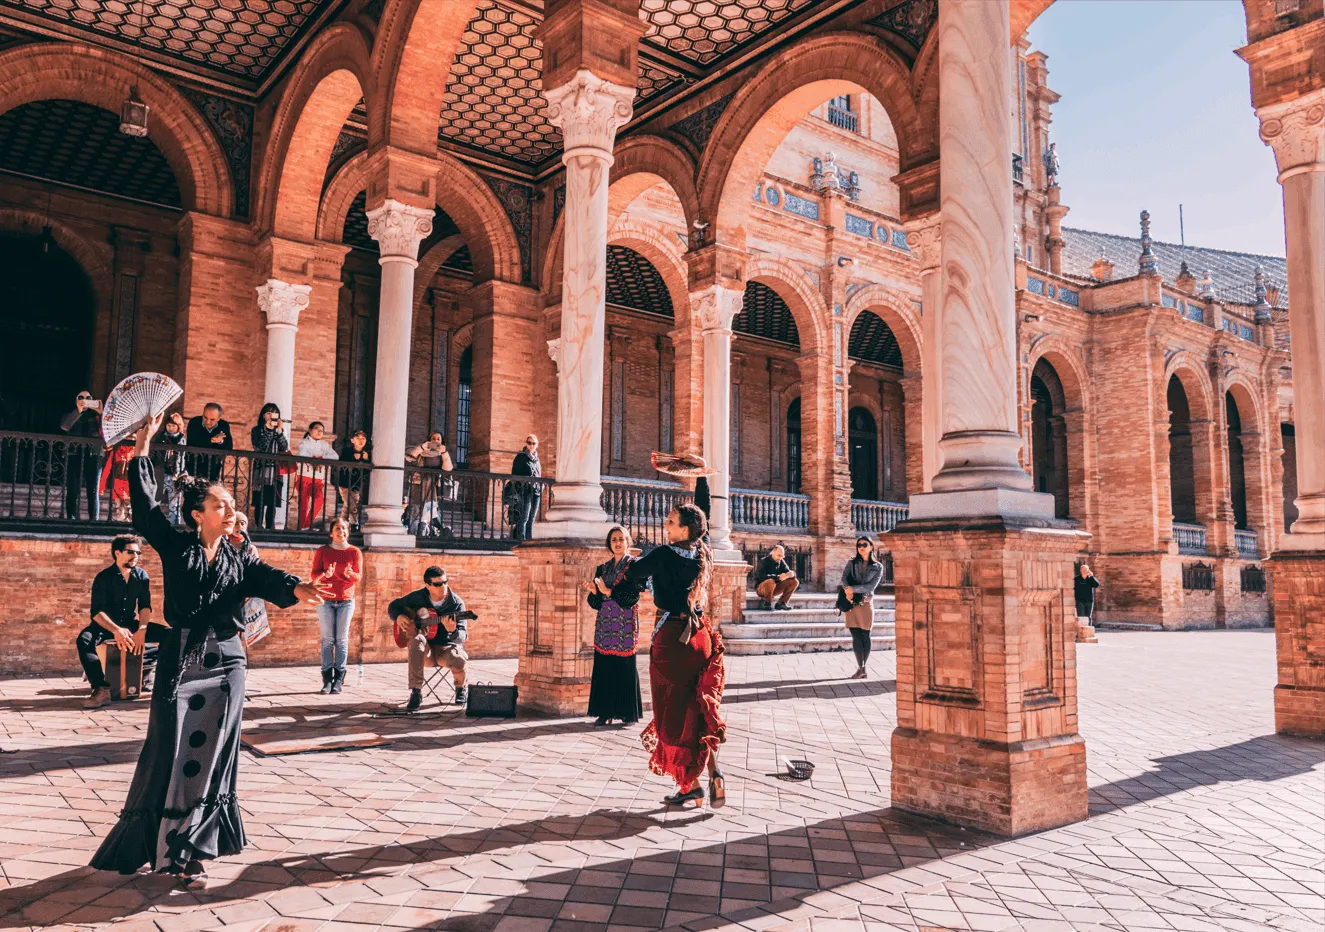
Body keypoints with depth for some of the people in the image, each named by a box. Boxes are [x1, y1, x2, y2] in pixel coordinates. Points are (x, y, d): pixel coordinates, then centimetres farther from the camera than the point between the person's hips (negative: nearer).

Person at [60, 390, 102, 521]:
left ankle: (93, 520, -6)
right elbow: (64, 426, -3)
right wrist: (78, 411, -13)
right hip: (74, 456, 1)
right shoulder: (71, 415, 16)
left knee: (93, 492, -5)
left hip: (93, 456, -1)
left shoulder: (96, 415, 16)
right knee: (72, 491, -2)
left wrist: (101, 411, -16)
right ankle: (71, 519, -1)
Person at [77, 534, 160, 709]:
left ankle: (144, 670, -3)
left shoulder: (141, 575, -1)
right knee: (84, 639, -35)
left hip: (131, 624, 3)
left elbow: (145, 606, -7)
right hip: (107, 625, -3)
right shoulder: (104, 577, -11)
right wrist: (116, 630, -37)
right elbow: (97, 612, -20)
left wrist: (141, 630, -26)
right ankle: (101, 688, -36)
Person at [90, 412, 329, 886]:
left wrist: (297, 589, -33)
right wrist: (142, 448, -7)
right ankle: (153, 841, 16)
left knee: (212, 754, 4)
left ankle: (192, 851, 15)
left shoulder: (241, 558, 7)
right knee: (171, 752, -1)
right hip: (180, 660, -2)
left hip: (226, 663, 2)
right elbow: (145, 504, -4)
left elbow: (267, 580, -11)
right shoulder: (175, 546, 2)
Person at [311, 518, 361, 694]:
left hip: (346, 601, 0)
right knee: (327, 639, -3)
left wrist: (350, 574, -23)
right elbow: (314, 574, -1)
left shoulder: (354, 552, 3)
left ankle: (338, 679, -1)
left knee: (342, 639, -2)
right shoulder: (322, 551, 4)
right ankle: (327, 678, -1)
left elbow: (359, 576, 0)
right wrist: (326, 574, -22)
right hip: (326, 600, 0)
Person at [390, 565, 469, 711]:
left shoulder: (456, 603, -9)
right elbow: (393, 606, 12)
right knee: (417, 639, -35)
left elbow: (462, 636, -14)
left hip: (447, 647, -1)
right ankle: (416, 692, -30)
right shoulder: (418, 597, -2)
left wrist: (452, 631, -38)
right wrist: (399, 617, -10)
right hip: (425, 649, 1)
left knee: (459, 660, -36)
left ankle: (461, 689, 2)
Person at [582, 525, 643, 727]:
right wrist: (593, 591, -8)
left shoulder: (634, 565, 1)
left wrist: (609, 592, -20)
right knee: (603, 666, 1)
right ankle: (605, 712, 8)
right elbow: (595, 603, 12)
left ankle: (628, 713, 4)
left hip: (625, 624, -4)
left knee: (625, 667, -4)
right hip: (604, 623, 4)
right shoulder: (602, 568, 15)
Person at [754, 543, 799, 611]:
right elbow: (761, 576, -29)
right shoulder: (764, 561, -15)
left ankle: (781, 603, -7)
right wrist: (778, 577, -38)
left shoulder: (781, 562, 4)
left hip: (774, 588, 6)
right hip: (761, 588, -6)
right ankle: (767, 603, -17)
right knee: (770, 581, -40)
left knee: (795, 582, -8)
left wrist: (791, 574, -25)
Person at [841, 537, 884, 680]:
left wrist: (854, 589, -17)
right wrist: (847, 591, -21)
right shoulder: (851, 562, 11)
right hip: (851, 602, 1)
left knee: (865, 635, 2)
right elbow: (844, 578, -3)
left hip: (866, 603, -1)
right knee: (856, 636, -2)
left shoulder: (878, 567, 6)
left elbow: (872, 586, -7)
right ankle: (860, 669, -1)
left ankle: (863, 668, 4)